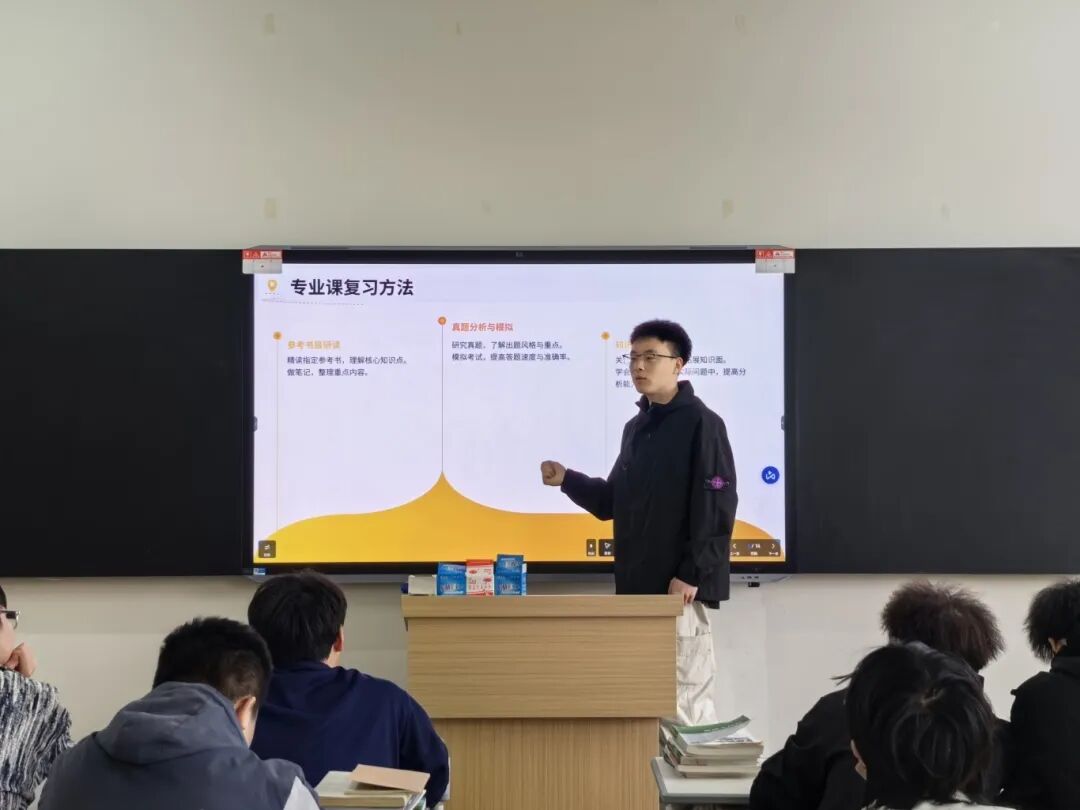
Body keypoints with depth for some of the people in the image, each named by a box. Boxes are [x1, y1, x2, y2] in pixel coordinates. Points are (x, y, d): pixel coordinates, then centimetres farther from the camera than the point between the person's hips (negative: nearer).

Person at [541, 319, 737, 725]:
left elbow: (716, 508, -14)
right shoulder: (636, 427, 15)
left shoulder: (701, 423, -8)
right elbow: (613, 502, 18)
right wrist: (567, 479, 5)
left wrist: (690, 576, -18)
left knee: (686, 697, -4)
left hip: (679, 586, -8)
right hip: (636, 584, 8)